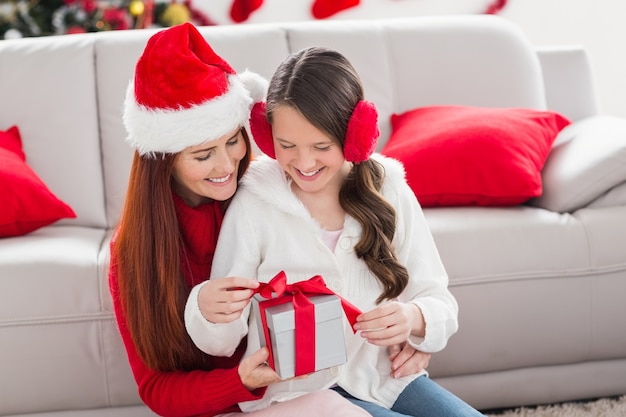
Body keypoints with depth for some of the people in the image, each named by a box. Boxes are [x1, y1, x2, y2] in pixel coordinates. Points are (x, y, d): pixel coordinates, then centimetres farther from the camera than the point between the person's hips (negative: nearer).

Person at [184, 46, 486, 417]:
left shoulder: (390, 193, -1)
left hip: (387, 377, 4)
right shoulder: (253, 205, -8)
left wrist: (414, 318, -23)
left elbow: (440, 303, 1)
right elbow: (222, 343, -7)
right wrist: (209, 310, -31)